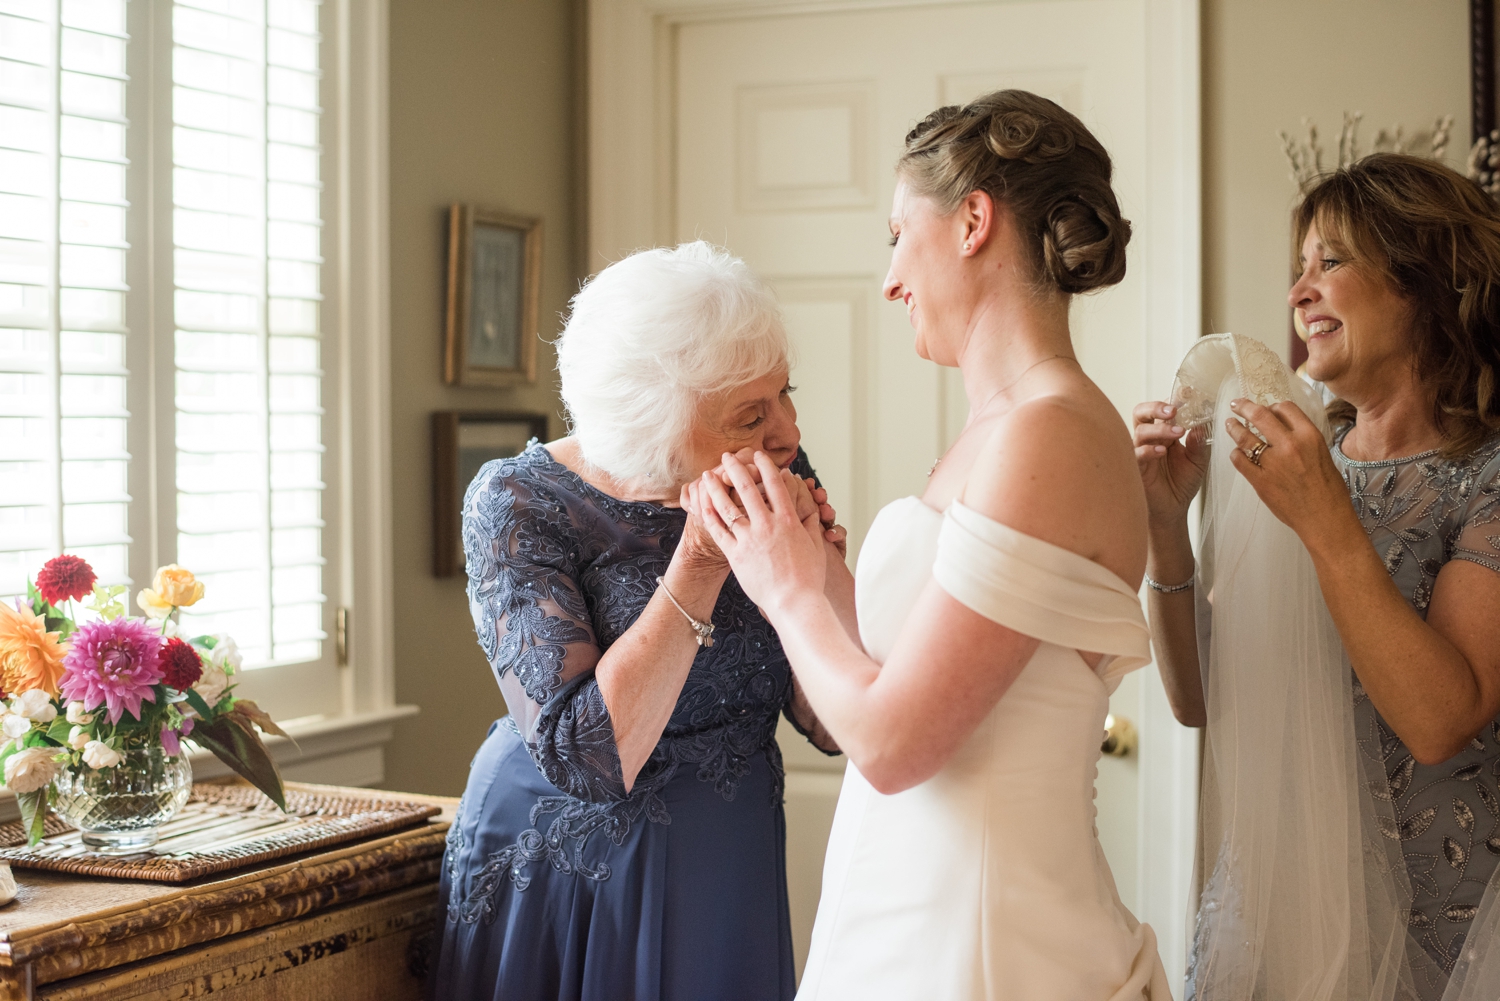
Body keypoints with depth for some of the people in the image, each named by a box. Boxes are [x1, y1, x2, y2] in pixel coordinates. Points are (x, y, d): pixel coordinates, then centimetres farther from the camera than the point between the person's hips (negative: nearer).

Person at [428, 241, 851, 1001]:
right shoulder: (517, 505, -16)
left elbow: (836, 719, -7)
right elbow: (587, 760, -25)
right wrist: (700, 567, -29)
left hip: (722, 885, 3)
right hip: (557, 885, -3)